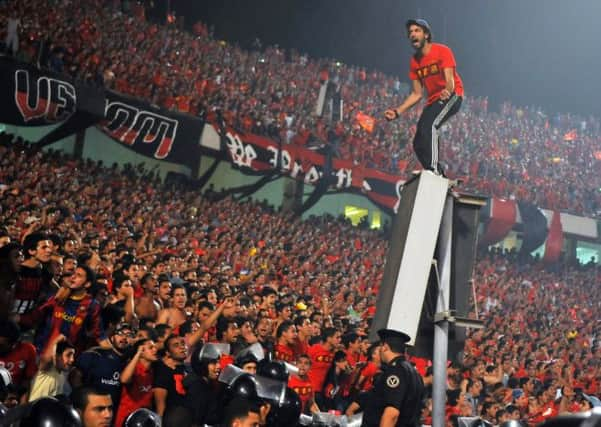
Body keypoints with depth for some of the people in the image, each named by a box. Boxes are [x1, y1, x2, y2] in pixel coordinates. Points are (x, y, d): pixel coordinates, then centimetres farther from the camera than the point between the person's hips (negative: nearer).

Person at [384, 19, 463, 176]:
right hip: (433, 100, 8)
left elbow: (450, 80, -23)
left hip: (452, 96, -8)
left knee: (429, 126, -32)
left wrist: (447, 91, -47)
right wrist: (397, 111, -2)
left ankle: (434, 169, -38)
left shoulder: (442, 51, -12)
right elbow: (417, 94, 9)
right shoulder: (415, 61, 7)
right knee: (418, 144, 1)